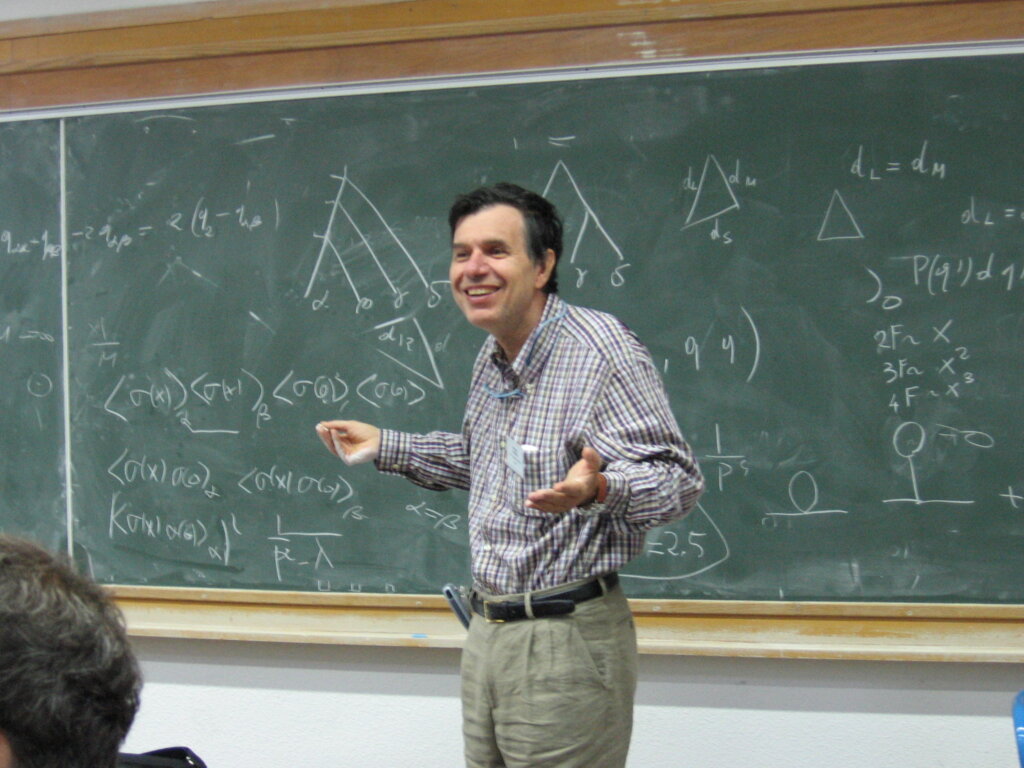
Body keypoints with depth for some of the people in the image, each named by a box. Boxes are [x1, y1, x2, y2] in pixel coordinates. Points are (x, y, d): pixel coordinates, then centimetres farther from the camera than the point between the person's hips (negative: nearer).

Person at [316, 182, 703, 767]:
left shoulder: (601, 349, -16)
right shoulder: (492, 358, 12)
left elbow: (679, 477, -21)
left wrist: (599, 489, -40)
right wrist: (385, 447, 26)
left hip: (567, 639, -8)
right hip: (488, 631, 9)